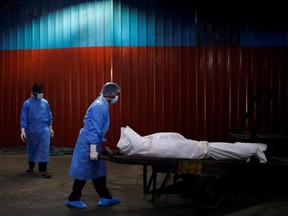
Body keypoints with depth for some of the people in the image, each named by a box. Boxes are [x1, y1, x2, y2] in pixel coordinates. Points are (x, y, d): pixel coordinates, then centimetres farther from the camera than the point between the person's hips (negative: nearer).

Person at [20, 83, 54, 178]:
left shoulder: (45, 102, 2)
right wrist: (23, 130, -15)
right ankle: (31, 168, 35)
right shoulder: (27, 103, -7)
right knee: (31, 150, 14)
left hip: (44, 130, 1)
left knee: (44, 150, -6)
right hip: (31, 131, -1)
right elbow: (23, 118, -7)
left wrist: (50, 128, 15)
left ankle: (42, 171, -3)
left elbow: (49, 116, 11)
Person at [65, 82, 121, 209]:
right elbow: (94, 129, -24)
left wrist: (101, 142, 24)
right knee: (84, 171, 0)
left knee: (99, 170, 12)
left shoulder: (103, 105, 11)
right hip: (89, 143, -10)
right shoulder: (99, 106, -20)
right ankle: (73, 199, 14)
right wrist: (93, 149, -26)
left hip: (92, 141, 10)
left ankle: (105, 198, 20)